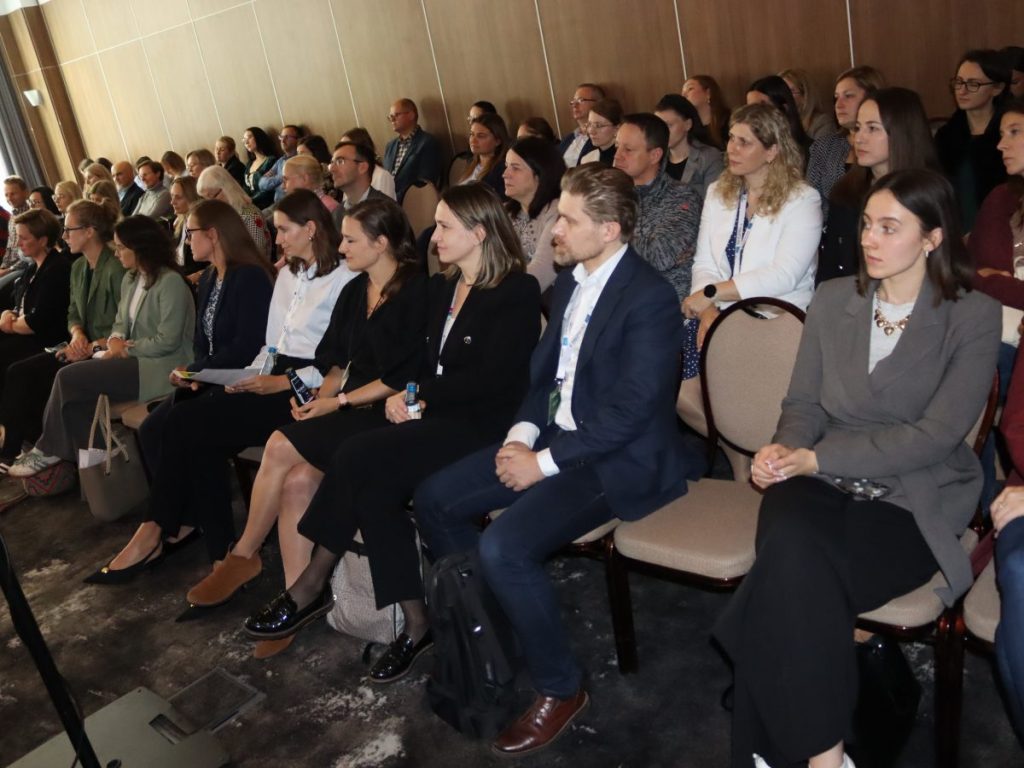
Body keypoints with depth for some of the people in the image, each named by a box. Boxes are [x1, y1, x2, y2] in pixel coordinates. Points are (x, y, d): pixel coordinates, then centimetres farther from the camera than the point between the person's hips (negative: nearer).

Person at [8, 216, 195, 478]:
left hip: (160, 368, -8)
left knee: (68, 378, -15)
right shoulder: (130, 279, 14)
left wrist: (126, 348, -8)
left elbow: (167, 342, -19)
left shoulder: (170, 282, -14)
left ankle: (49, 450, 4)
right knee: (78, 392, -16)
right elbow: (121, 323, 19)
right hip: (135, 360, 8)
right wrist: (115, 340, -5)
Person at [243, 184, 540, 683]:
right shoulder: (440, 289, 17)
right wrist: (403, 394, -6)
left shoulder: (517, 293, -6)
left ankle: (311, 586, -6)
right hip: (432, 418, 7)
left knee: (357, 458, -23)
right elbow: (422, 361, 16)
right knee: (374, 487, -21)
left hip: (479, 426, -7)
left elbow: (491, 380, -15)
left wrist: (420, 395, -10)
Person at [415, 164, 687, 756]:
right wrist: (521, 433, -3)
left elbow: (628, 411, -23)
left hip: (619, 459, -9)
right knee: (435, 499, 3)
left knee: (504, 547, -26)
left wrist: (544, 462, -19)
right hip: (555, 436, 9)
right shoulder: (572, 280, 8)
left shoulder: (650, 297, -18)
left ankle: (561, 688, -2)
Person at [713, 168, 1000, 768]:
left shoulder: (975, 317, -2)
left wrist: (817, 457, -19)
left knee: (792, 583, -31)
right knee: (794, 556, -33)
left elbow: (937, 433, -11)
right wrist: (784, 450, -13)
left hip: (914, 500, -3)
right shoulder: (832, 300, 11)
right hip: (822, 488, 3)